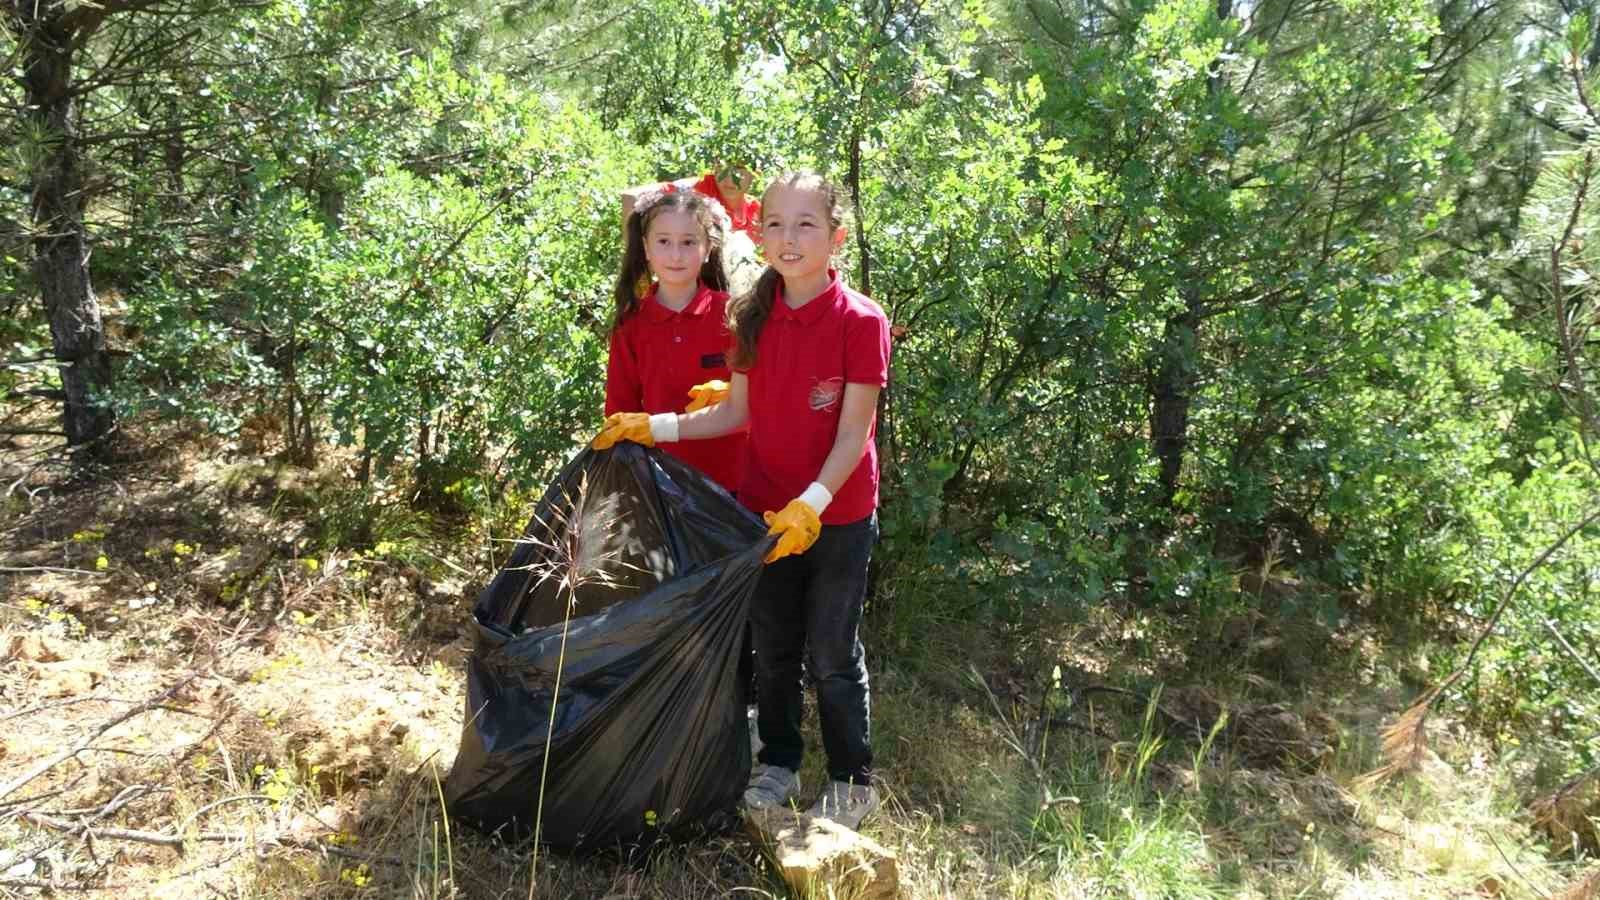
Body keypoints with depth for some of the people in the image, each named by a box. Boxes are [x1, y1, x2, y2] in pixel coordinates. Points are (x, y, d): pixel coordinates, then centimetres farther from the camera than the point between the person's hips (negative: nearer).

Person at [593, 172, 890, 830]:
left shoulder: (861, 320, -15)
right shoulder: (753, 318, 1)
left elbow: (854, 431, -16)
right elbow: (737, 411, 6)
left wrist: (812, 503, -25)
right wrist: (655, 428, -2)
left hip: (838, 518, -4)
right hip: (765, 510, 5)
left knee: (832, 654, 6)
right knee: (773, 649, 16)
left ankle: (851, 781, 26)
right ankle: (779, 762, 36)